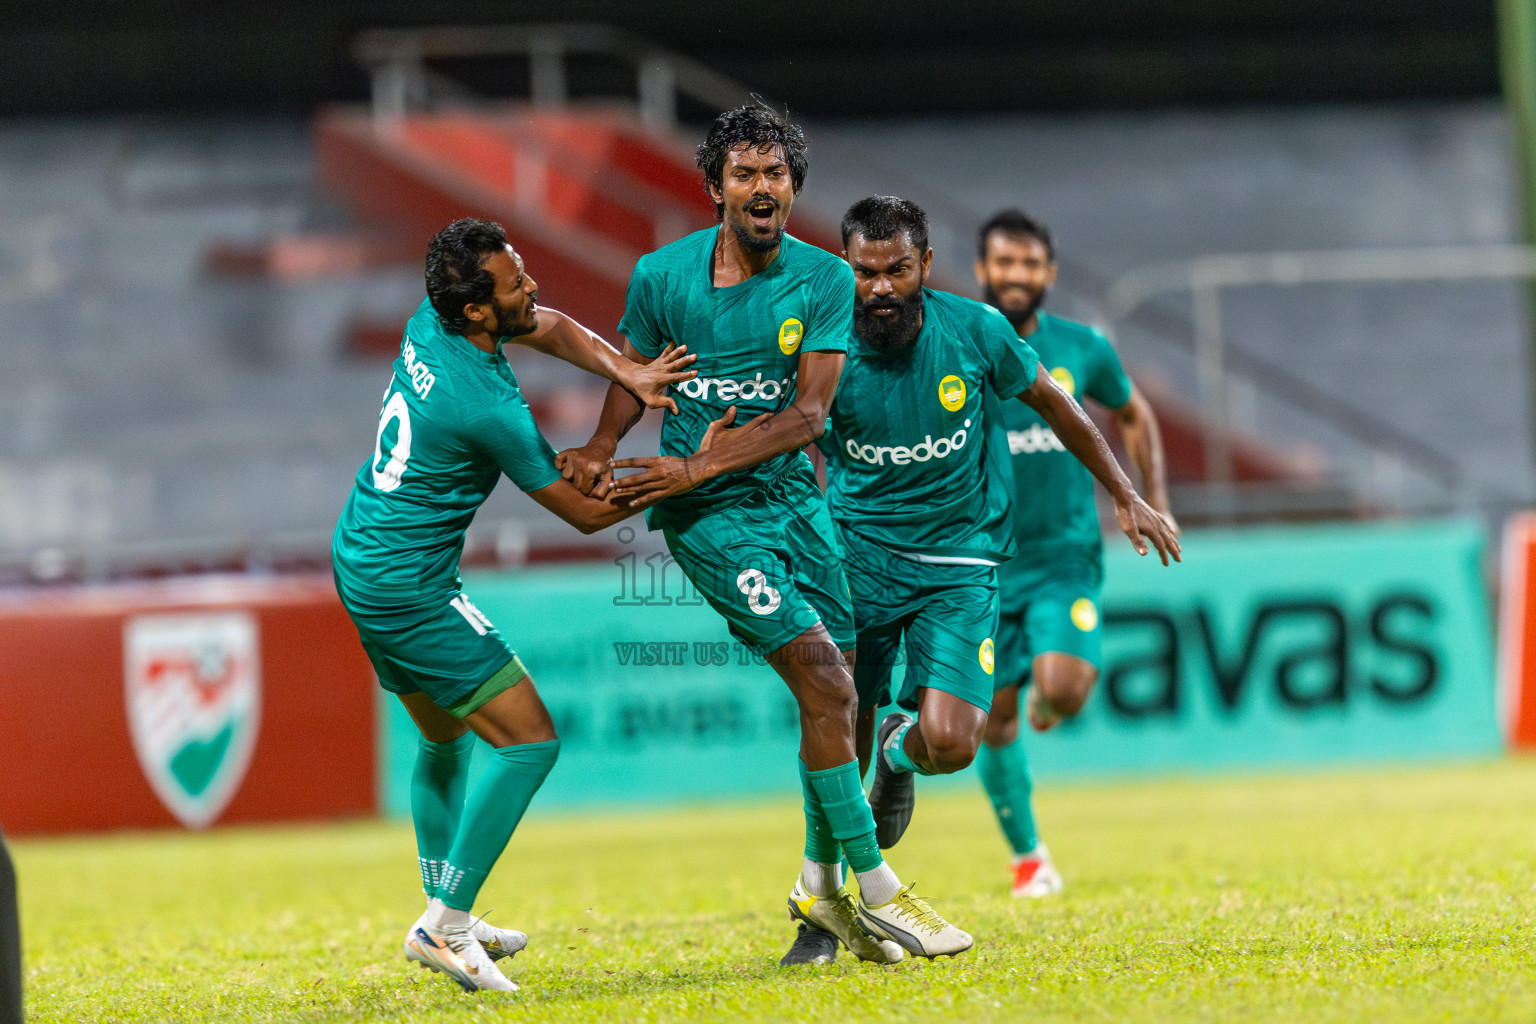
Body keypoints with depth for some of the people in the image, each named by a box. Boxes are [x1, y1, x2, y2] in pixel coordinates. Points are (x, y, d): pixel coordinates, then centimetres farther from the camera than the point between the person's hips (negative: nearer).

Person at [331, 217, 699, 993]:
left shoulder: (433, 320, -3)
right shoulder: (488, 406, -26)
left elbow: (553, 328, 13)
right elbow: (584, 512, -13)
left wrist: (625, 372, -6)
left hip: (360, 563, 10)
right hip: (410, 589, -10)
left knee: (446, 738, 24)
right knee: (528, 740, -7)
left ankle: (444, 916, 31)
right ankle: (445, 925, -8)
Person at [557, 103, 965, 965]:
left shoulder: (826, 280, -5)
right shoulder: (662, 275, -5)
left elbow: (808, 413, -12)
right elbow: (635, 375, 11)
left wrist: (699, 467, -20)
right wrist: (601, 454, -8)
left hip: (795, 496, 4)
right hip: (707, 513, -4)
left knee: (836, 696, 7)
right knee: (824, 683, -16)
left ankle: (822, 891, 26)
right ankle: (876, 891, -11)